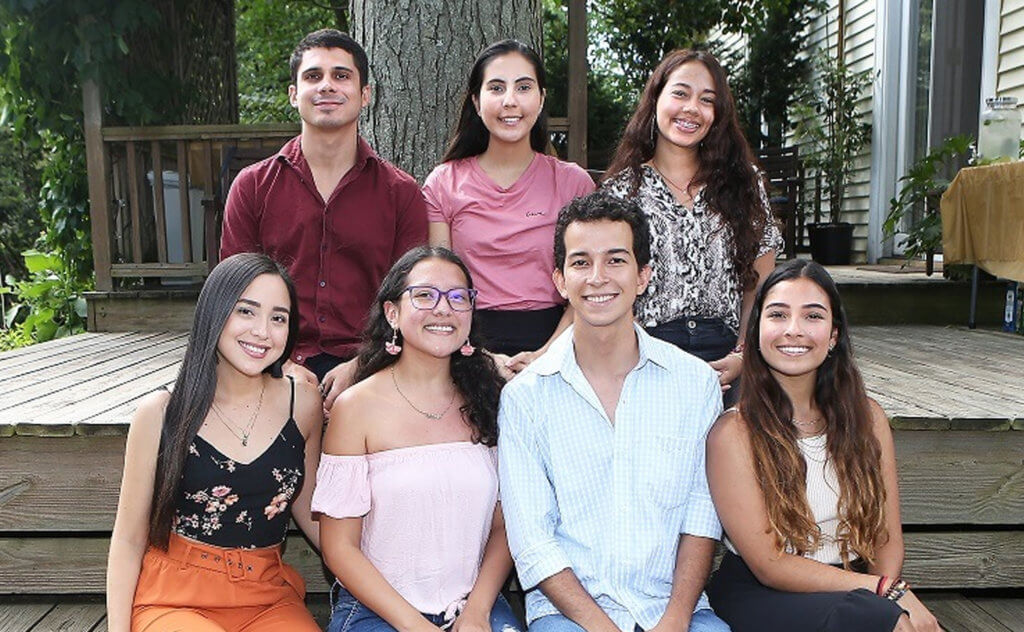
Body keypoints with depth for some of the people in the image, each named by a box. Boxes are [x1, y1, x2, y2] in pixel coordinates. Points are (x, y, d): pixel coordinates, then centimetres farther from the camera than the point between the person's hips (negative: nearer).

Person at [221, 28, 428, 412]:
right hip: (281, 374, 1)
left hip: (367, 376, 0)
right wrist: (284, 367, -7)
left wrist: (359, 366, -11)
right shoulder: (252, 187, 11)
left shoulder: (401, 193, 8)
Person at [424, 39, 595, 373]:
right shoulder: (443, 183, 7)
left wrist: (547, 355, -12)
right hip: (472, 344, 0)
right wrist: (480, 358, -10)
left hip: (550, 343, 0)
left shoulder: (573, 182, 7)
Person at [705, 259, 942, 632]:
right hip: (759, 596, -4)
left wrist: (887, 585, -16)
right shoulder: (734, 432, -11)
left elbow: (887, 538, 5)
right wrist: (887, 589, -18)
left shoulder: (867, 417, 4)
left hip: (854, 588, 4)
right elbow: (769, 565, -12)